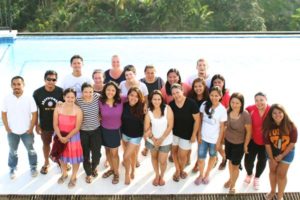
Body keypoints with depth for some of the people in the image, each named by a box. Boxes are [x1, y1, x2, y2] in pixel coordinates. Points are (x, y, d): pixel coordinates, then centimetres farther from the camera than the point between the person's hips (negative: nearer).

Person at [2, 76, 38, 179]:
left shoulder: (29, 98, -13)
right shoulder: (7, 98, -8)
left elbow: (34, 114, -9)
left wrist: (31, 128, -11)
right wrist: (7, 128, -6)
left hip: (26, 131, -1)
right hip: (12, 132, 1)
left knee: (31, 150, 13)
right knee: (13, 151, 17)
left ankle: (33, 167, 32)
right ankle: (12, 169, 34)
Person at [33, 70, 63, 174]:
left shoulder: (61, 91, -16)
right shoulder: (37, 92, -12)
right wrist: (36, 125, -2)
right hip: (45, 125, 1)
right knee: (46, 144, 20)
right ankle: (46, 163, 43)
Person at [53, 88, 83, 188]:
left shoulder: (78, 110, -15)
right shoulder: (58, 108, -9)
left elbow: (77, 128, -15)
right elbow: (55, 125, -7)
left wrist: (67, 138, -17)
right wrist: (60, 137, -17)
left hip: (73, 136, -2)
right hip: (60, 136, 3)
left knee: (74, 157, 6)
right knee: (62, 156, 19)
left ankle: (73, 177, 28)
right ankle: (64, 174, 42)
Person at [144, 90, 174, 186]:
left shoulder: (167, 108, -18)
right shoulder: (149, 111, -12)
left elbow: (170, 126, -16)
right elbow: (147, 128, -8)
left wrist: (161, 139, -17)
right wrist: (153, 139, -20)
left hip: (165, 140, -2)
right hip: (152, 140, 2)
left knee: (162, 161, 5)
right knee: (154, 157, 21)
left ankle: (162, 176, 36)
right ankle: (157, 175, 47)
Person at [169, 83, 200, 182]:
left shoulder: (191, 103, -23)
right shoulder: (171, 104, -13)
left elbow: (197, 120, -15)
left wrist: (194, 134, -12)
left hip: (187, 134, -3)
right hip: (174, 133, 3)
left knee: (182, 155, 8)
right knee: (174, 151, 16)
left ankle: (181, 170, 40)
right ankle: (177, 170, 42)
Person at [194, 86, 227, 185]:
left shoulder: (222, 109, -15)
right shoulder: (204, 105, -8)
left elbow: (222, 127, -8)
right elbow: (200, 121, 0)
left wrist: (219, 141, -7)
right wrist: (199, 135, -1)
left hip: (214, 139, -1)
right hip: (203, 137, 2)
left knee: (212, 156, 19)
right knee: (201, 158, 8)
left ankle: (207, 174, 41)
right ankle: (201, 175, 33)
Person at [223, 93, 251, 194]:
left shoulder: (245, 115, -27)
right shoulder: (227, 111, -15)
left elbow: (249, 131, -16)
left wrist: (245, 145, -9)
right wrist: (222, 138, 8)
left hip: (239, 144, -3)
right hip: (228, 141, 4)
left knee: (235, 165, 10)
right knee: (230, 161, 23)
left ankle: (233, 185, 35)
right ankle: (230, 178, 49)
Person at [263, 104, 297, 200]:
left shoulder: (290, 126, -25)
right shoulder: (268, 126, -21)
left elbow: (292, 142, -16)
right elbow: (267, 143, -12)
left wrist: (282, 155, -13)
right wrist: (272, 158, -7)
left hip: (287, 152, -2)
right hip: (273, 151, 2)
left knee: (281, 174, 4)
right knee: (272, 171, 17)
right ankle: (272, 191, 39)